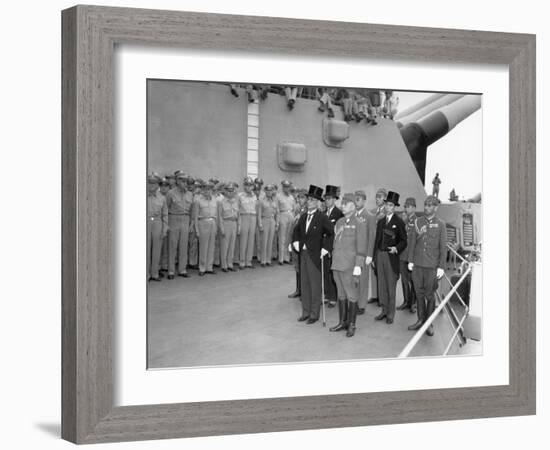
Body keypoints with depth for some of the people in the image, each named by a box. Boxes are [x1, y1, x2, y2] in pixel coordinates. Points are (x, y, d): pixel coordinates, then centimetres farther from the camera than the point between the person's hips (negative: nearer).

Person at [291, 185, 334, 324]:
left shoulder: (322, 218, -11)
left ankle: (314, 314, 9)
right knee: (304, 284, 11)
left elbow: (332, 233, -13)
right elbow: (297, 230, 25)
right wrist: (295, 241, 10)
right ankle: (306, 312, 21)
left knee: (315, 285, 1)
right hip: (303, 254, 7)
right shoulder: (303, 217, 10)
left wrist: (326, 248, -15)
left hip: (315, 255, -6)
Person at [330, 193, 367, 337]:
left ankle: (351, 325, 9)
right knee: (341, 294, 13)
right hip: (337, 265, 6)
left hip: (350, 266, -6)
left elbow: (361, 247, -11)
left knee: (352, 296, 1)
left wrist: (358, 266, -15)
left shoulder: (359, 223, -7)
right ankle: (342, 322, 23)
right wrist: (334, 258, 16)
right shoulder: (339, 222, 13)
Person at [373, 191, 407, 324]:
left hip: (391, 256, -5)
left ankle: (391, 313, 5)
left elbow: (403, 241, -2)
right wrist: (374, 256, 11)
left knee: (391, 285, -1)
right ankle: (384, 310, 18)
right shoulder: (380, 222, 13)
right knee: (381, 285, 9)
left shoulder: (398, 222, -3)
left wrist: (396, 249, -19)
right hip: (380, 254, 5)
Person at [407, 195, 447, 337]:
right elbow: (412, 242, 10)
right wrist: (410, 260, 5)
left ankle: (429, 323, 14)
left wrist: (441, 266, -6)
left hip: (432, 266, -3)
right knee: (419, 293, 9)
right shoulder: (418, 222, 6)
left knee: (430, 295, 3)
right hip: (417, 264, 3)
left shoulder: (440, 224, -2)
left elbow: (443, 247, -2)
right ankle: (421, 320, 20)